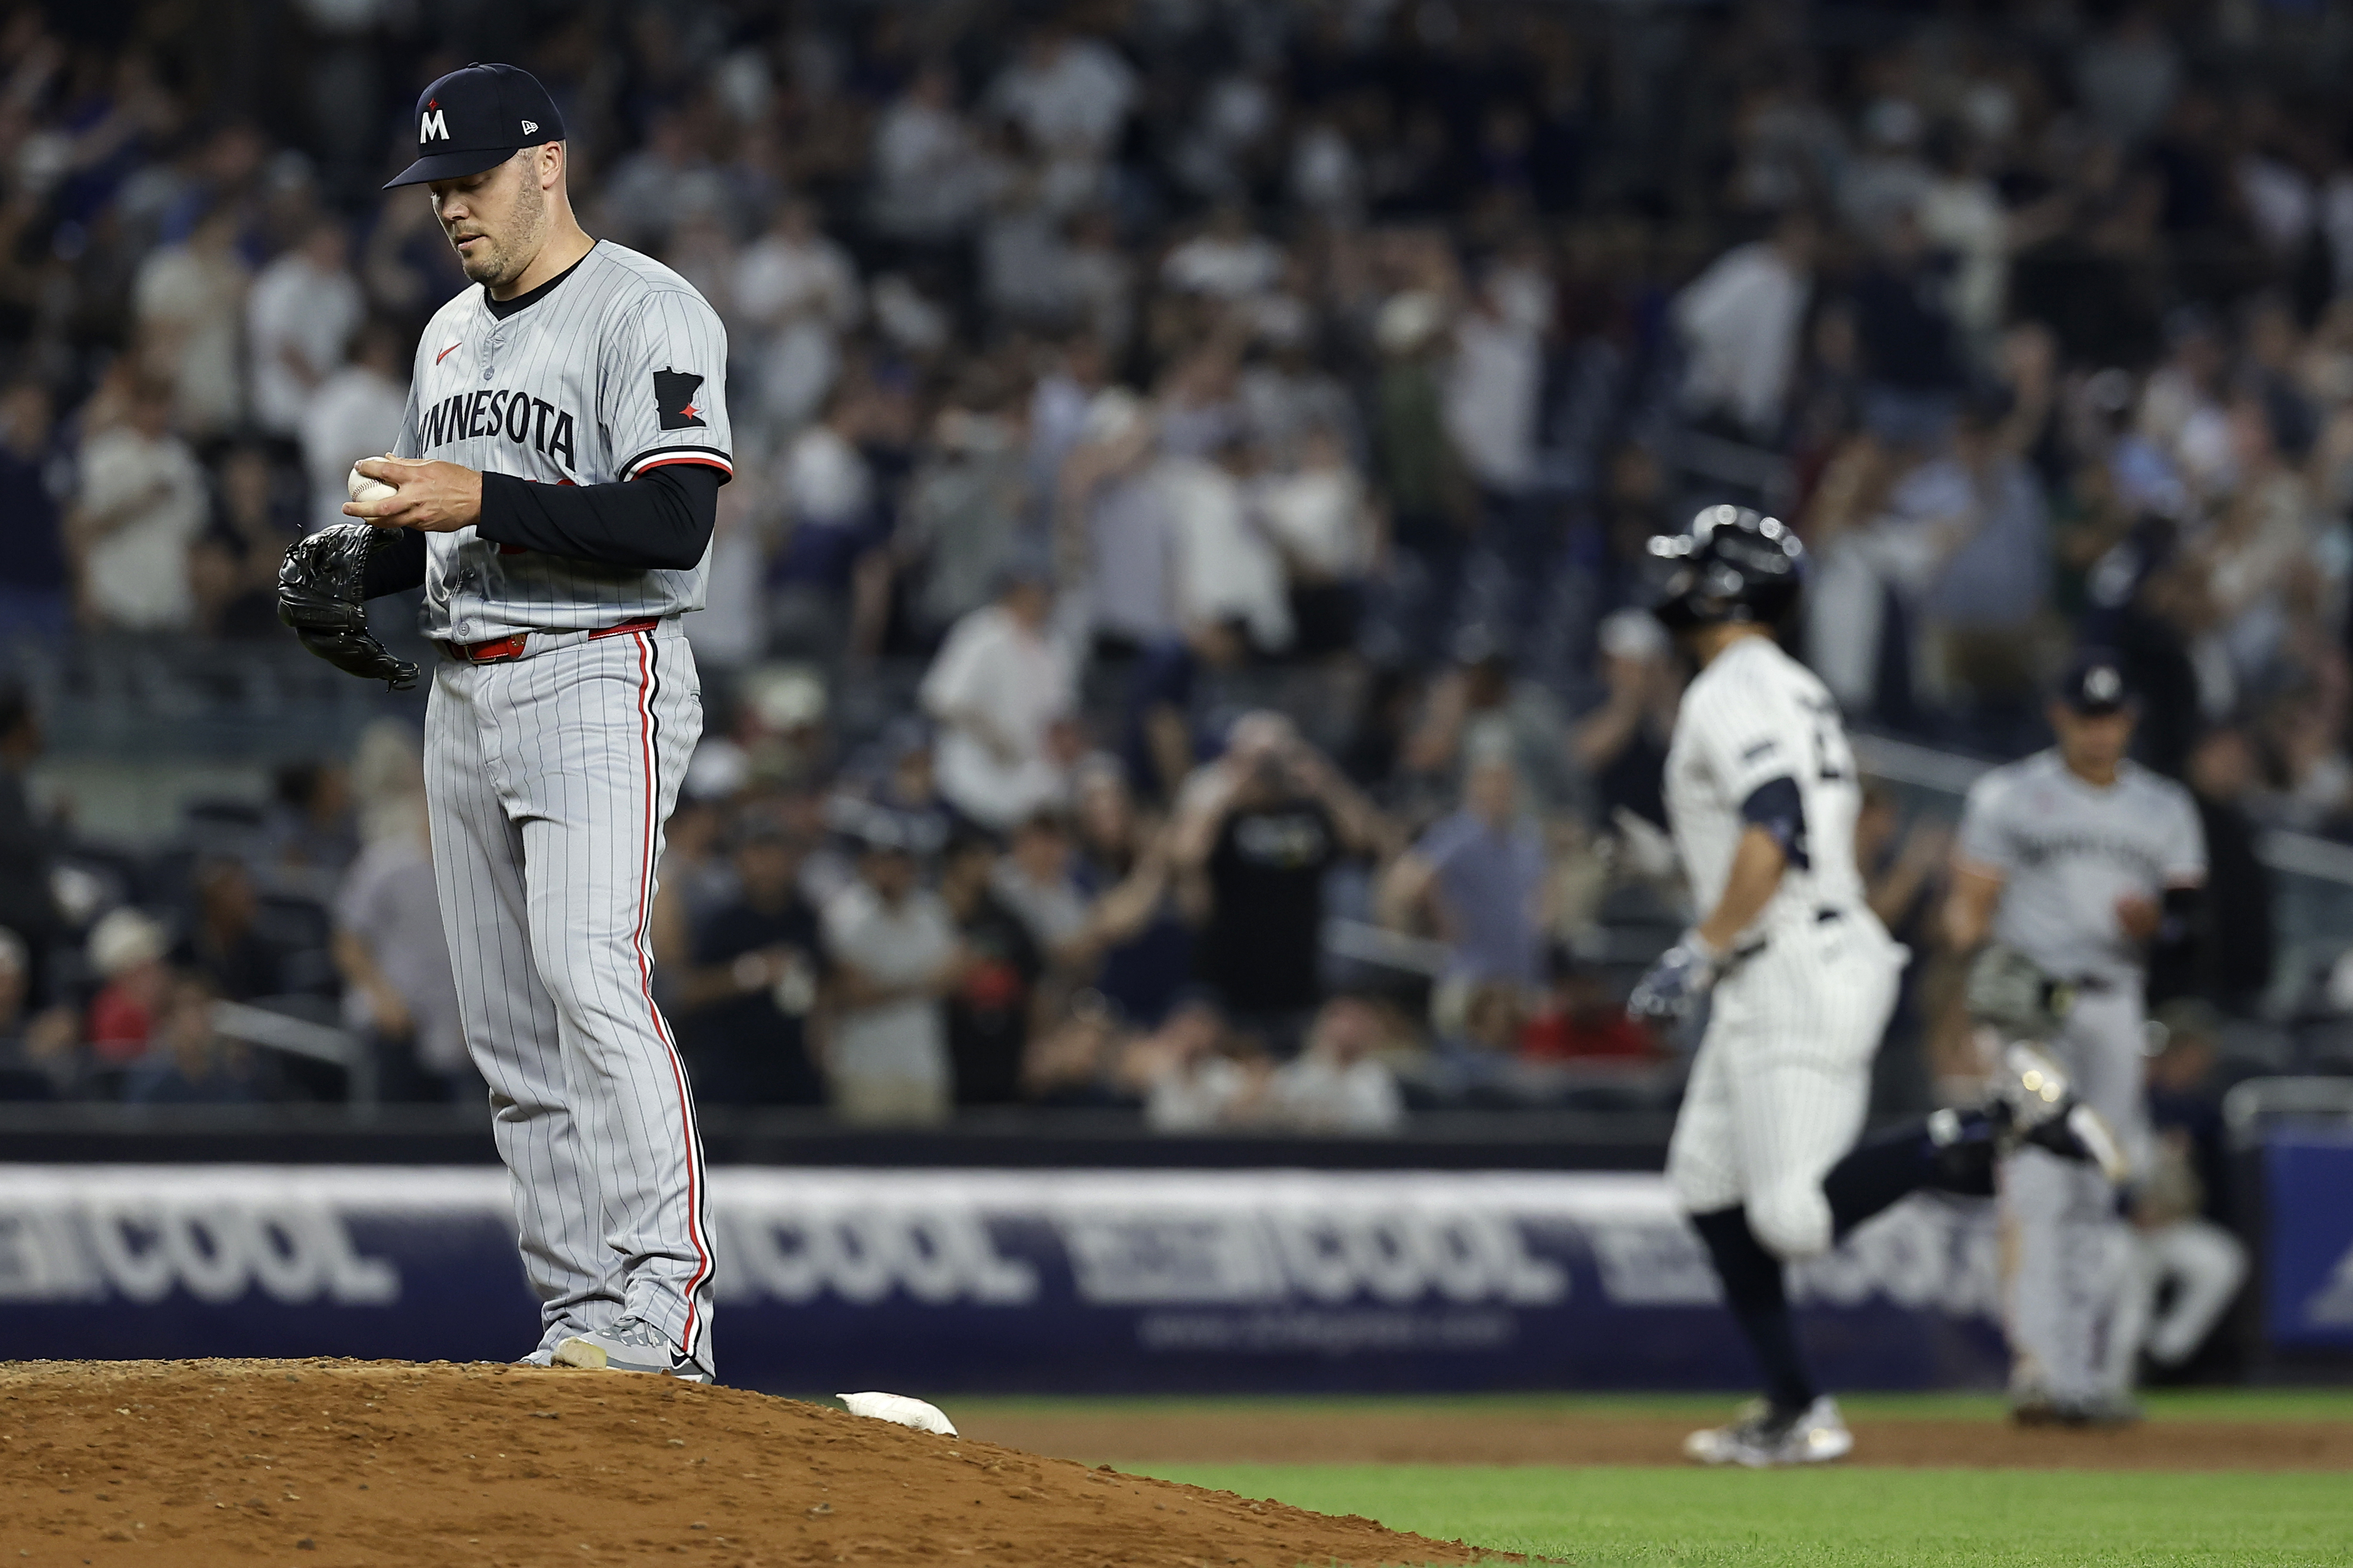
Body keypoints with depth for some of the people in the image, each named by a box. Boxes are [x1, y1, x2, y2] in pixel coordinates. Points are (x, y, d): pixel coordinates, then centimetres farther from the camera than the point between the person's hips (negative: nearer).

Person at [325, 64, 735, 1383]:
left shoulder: (647, 314, -9)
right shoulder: (452, 334, 19)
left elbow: (673, 524, -19)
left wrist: (486, 501, -23)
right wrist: (355, 563, 5)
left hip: (601, 684, -9)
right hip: (467, 699, 9)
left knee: (592, 980, -22)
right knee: (510, 1025, 6)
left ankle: (664, 1305, -25)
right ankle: (581, 1316, 9)